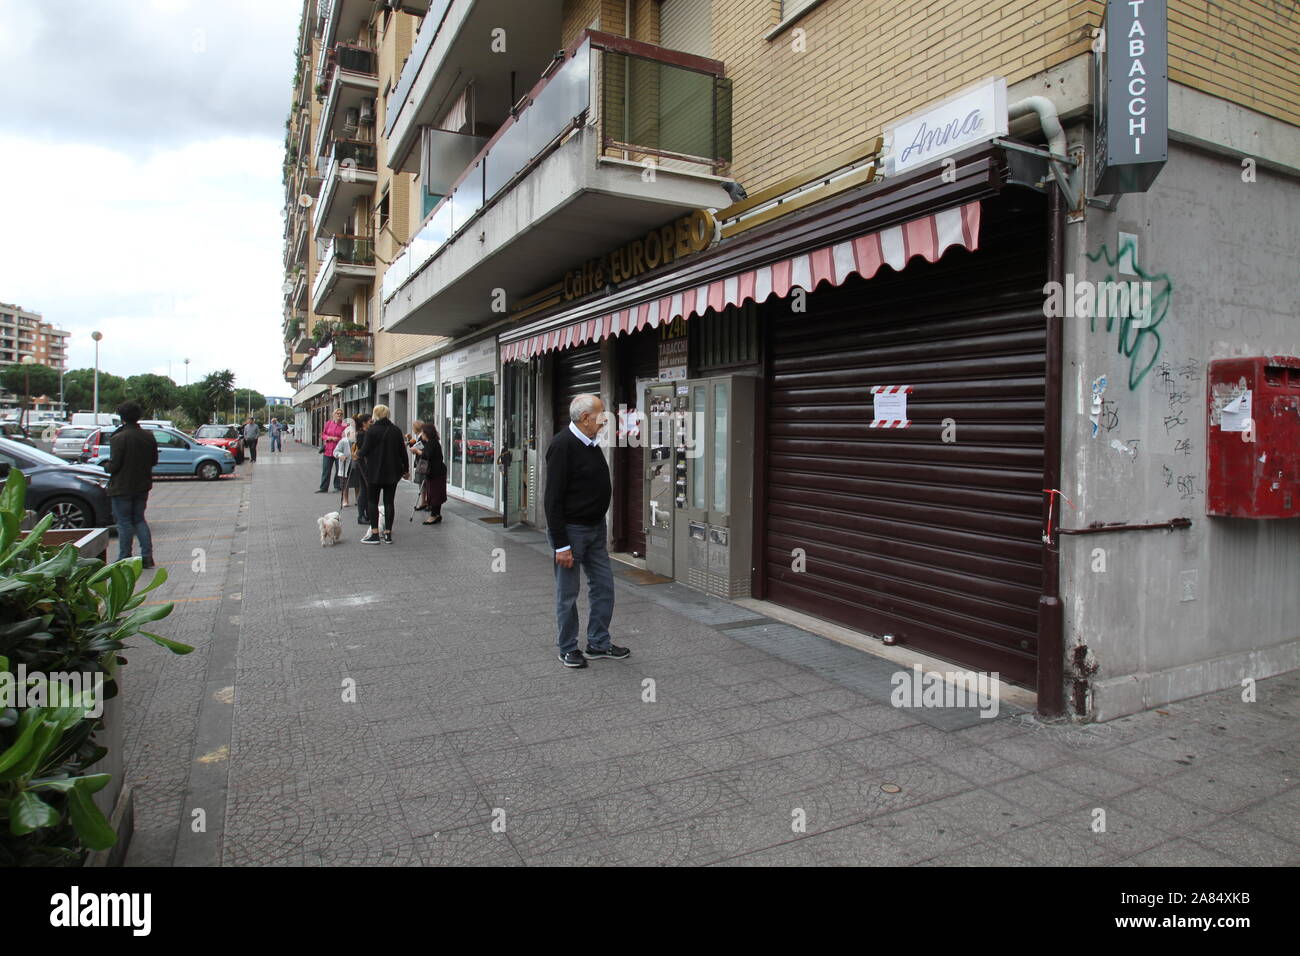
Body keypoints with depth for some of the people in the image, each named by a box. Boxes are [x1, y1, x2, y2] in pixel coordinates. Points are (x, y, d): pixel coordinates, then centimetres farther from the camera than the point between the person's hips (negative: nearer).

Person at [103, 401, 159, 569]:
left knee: (124, 523, 2)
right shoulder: (149, 436, 2)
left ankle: (124, 559, 7)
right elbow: (154, 460, 9)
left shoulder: (119, 438, -17)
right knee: (139, 519, 15)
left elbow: (114, 465, -17)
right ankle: (147, 556, 9)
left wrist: (106, 466, 4)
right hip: (142, 486, 6)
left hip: (122, 487, -6)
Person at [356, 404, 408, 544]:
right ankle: (388, 533, 9)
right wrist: (406, 468, 15)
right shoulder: (396, 430, 2)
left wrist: (358, 455, 12)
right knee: (389, 502, 8)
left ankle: (374, 534, 2)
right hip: (392, 472, 4)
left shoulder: (371, 431, -11)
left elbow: (364, 451, -10)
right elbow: (403, 451, 5)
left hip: (375, 471, -4)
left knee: (373, 501, 6)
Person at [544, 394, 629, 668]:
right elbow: (553, 499, -21)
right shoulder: (563, 445, -19)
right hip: (570, 530, -9)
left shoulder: (592, 444, 9)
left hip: (596, 527, 9)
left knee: (604, 586, 13)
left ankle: (599, 643, 27)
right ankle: (567, 649, 20)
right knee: (568, 592, 5)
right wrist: (561, 545, -22)